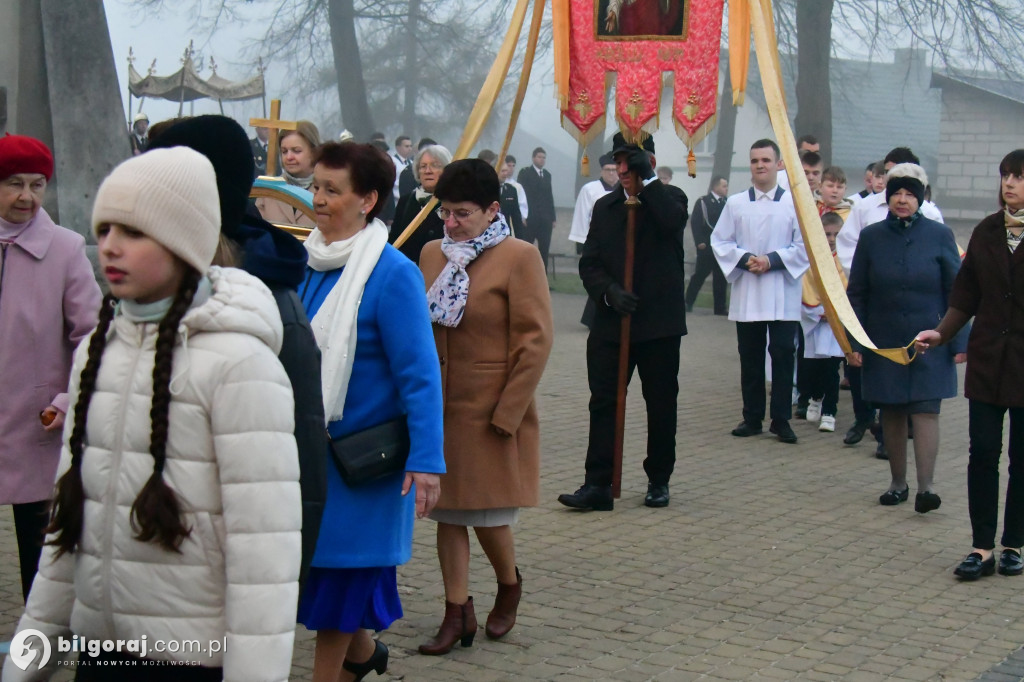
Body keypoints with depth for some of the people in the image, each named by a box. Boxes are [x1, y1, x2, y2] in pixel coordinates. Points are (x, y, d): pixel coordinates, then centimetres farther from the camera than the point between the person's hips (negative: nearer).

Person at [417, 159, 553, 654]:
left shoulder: (519, 258, -10)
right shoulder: (432, 254, 7)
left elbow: (535, 342, -12)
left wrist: (507, 413, -14)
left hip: (490, 410, -5)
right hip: (437, 405, 5)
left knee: (487, 510, 2)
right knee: (447, 510, 8)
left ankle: (509, 584, 31)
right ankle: (457, 614, 18)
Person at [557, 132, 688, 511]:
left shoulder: (670, 199, 4)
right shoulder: (605, 206, 12)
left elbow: (673, 222, -22)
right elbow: (589, 263, 7)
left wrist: (648, 179, -16)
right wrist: (610, 292, -11)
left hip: (659, 323, -2)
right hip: (611, 321, 2)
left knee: (661, 405, 7)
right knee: (603, 403, -2)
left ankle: (659, 481, 20)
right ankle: (598, 484, -1)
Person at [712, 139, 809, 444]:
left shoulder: (795, 202, 0)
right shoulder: (735, 203, 6)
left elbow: (805, 246, -2)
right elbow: (720, 241, 6)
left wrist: (773, 260, -13)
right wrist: (744, 259, -10)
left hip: (783, 295, -2)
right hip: (747, 293, 2)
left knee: (783, 355, -2)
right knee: (750, 357, 7)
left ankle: (781, 419, 5)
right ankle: (752, 417, 16)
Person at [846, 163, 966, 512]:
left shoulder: (939, 235, -2)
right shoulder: (871, 237, 2)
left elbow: (955, 292, 1)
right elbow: (856, 294, 5)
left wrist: (959, 341, -3)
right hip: (884, 341, 2)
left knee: (925, 411, -9)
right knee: (891, 414, 7)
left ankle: (925, 488, -12)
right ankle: (898, 483, 19)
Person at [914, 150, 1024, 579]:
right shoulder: (986, 232, 7)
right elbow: (966, 297, 10)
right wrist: (941, 334, -2)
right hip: (987, 361, 3)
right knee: (983, 452, 0)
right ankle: (982, 547, 5)